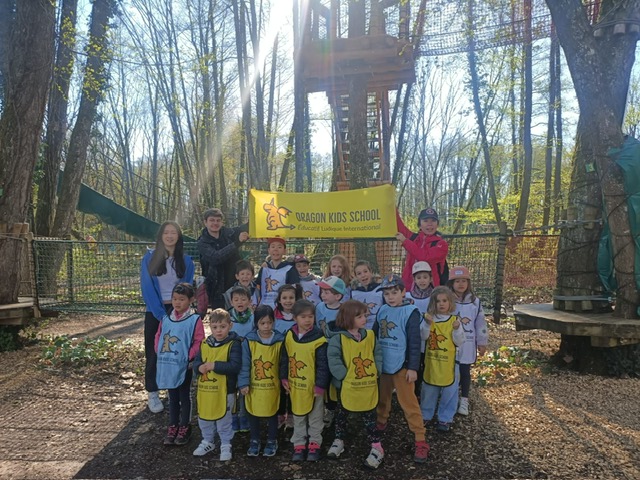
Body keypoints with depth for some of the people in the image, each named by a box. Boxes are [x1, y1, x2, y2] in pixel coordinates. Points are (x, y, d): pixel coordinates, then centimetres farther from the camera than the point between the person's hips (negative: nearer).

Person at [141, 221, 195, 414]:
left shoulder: (186, 260, 1)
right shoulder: (149, 257, -4)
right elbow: (147, 288, -9)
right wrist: (161, 314, -14)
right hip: (155, 311, -1)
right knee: (154, 352, 4)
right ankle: (153, 394, 14)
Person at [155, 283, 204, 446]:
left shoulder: (194, 320, -13)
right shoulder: (166, 319, 2)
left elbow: (198, 342, -13)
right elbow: (158, 337, 12)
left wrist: (189, 357, -17)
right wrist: (159, 352, 1)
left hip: (184, 367, -4)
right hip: (167, 365, 4)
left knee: (185, 397, 11)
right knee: (172, 397, 18)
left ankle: (184, 427, 25)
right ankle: (172, 427, 31)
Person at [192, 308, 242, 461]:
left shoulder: (233, 344, -13)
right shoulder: (204, 344, 5)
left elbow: (235, 366, -23)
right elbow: (196, 363, 5)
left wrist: (214, 365, -25)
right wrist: (200, 367, -18)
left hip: (224, 391, -5)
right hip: (205, 389, 6)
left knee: (224, 420, 10)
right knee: (204, 419, 20)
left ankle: (226, 445, 29)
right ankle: (208, 442, 41)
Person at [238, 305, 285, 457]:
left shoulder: (280, 341, -8)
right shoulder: (249, 341, -10)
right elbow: (245, 364, -7)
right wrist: (244, 383, -11)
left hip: (272, 387, 0)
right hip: (254, 386, 0)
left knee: (272, 414, 15)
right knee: (253, 414, 14)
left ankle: (272, 442, 33)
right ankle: (254, 441, 33)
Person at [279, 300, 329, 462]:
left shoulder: (318, 338, -18)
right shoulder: (289, 336, -4)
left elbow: (323, 364, -14)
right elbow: (284, 359, 7)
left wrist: (320, 385, -15)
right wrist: (284, 378, 5)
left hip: (313, 385, -4)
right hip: (295, 384, 4)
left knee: (315, 416, 14)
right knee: (298, 416, 18)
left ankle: (314, 444, 30)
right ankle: (299, 444, 32)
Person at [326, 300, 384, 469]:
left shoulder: (370, 335, 0)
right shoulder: (338, 338, -15)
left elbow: (377, 354, 5)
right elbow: (333, 359, -20)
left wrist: (376, 372, -6)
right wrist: (344, 376, -21)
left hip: (368, 386, 2)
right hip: (347, 386, -2)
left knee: (369, 417, 11)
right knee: (341, 415, 18)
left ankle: (376, 447, 21)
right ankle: (339, 440, 37)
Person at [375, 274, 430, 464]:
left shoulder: (410, 312, -12)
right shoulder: (382, 310, 2)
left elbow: (414, 342, -12)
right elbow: (376, 335, 12)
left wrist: (413, 367, -13)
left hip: (401, 365, -5)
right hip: (382, 363, 5)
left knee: (408, 402, -3)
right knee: (382, 398, 20)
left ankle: (420, 441, 5)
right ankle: (380, 424, 41)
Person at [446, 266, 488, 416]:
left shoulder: (475, 301, -1)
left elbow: (480, 323, 3)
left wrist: (482, 343, 5)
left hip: (467, 344, 1)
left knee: (465, 371, 12)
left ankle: (464, 400, 26)